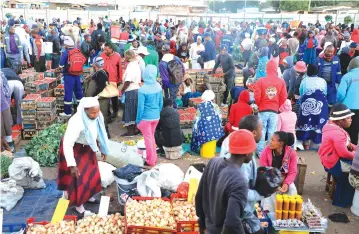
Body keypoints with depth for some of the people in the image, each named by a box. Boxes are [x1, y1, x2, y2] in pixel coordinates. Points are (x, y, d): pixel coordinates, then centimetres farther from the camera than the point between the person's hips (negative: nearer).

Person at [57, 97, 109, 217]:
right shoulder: (76, 122, -36)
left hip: (87, 148, 7)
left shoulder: (98, 116, -16)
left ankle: (88, 196, 44)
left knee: (91, 173, 20)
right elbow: (67, 144, -36)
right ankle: (78, 206, 20)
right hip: (74, 149, -7)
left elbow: (101, 133, 3)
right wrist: (72, 165, -37)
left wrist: (103, 149, 10)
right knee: (78, 178, 1)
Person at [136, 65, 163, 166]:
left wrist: (138, 120, -3)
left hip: (146, 118, -5)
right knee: (152, 136, 22)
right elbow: (161, 103, 5)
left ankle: (150, 161, 19)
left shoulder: (142, 89, -20)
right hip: (156, 117, 5)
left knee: (148, 138, 9)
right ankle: (154, 157, 31)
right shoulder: (158, 86, -4)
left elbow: (140, 107, -15)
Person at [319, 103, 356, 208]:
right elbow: (344, 153, -26)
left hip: (332, 159, 10)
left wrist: (355, 148, 4)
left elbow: (345, 143, 19)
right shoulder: (337, 133, -24)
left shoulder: (333, 127, 9)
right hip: (335, 163, -10)